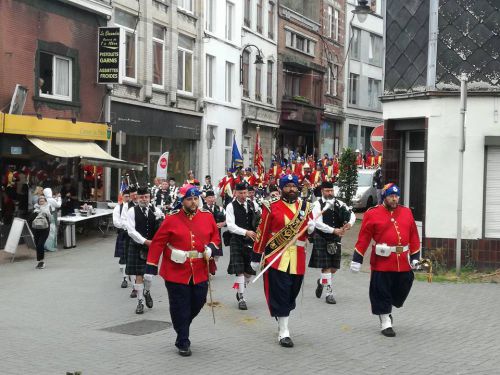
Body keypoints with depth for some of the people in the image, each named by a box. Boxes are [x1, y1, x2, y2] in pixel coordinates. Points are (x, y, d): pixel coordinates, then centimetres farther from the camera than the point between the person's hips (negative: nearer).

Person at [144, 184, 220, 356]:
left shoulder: (207, 216, 4)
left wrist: (211, 248, -7)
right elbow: (157, 243, -4)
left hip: (200, 273, 4)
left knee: (198, 303, 10)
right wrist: (150, 268, -7)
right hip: (176, 273, -4)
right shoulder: (172, 219, -6)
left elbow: (215, 236, 16)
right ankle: (183, 343, 15)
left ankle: (182, 327, 38)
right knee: (180, 308, 2)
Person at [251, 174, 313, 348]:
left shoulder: (305, 206, 10)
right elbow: (262, 232, -4)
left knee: (292, 294, 12)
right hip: (276, 257, -4)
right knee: (280, 294, -5)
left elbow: (309, 230, 19)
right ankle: (283, 332, 0)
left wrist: (311, 227, -5)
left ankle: (282, 321, 33)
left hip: (298, 259, 4)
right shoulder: (272, 207, -4)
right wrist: (256, 257, -4)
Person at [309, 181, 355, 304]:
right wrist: (334, 230, -22)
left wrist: (349, 224, -18)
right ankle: (329, 293, 0)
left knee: (334, 267, 9)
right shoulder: (317, 205, -6)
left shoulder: (339, 204, 9)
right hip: (322, 239, -5)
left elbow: (352, 214, 3)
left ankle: (321, 281, 36)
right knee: (326, 266, -6)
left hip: (335, 239, 5)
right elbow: (318, 224, -16)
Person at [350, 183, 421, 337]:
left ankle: (386, 310, 36)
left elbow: (414, 236, 13)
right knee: (382, 293, 2)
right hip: (382, 262, -4)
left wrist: (415, 257, 10)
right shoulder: (372, 214, -3)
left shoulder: (407, 213, 10)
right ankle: (385, 323, 15)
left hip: (403, 263, 4)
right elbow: (363, 238, -4)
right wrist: (357, 259, -5)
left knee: (401, 291, 11)